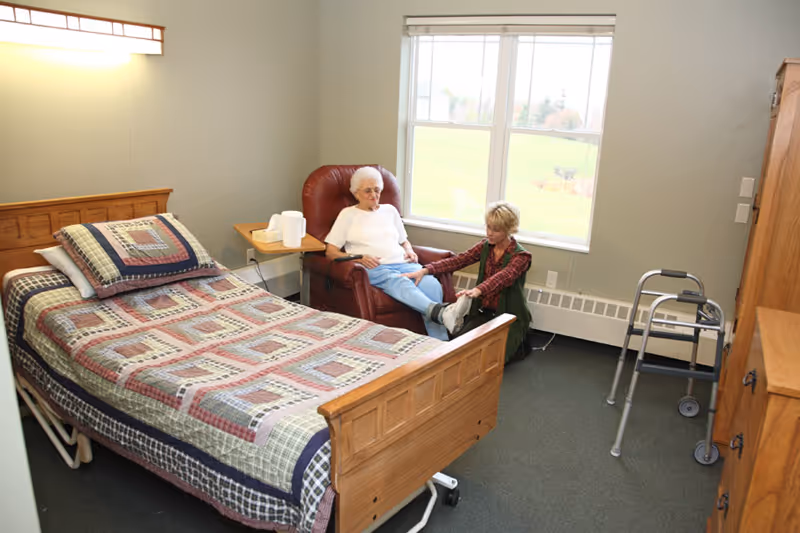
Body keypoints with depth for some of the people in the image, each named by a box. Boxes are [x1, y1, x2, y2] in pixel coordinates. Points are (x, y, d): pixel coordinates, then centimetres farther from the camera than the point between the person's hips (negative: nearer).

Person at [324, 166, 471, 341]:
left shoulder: (389, 210, 26)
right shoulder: (348, 214, 14)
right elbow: (330, 251, 7)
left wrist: (410, 251, 7)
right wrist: (359, 258, -10)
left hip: (402, 263, 4)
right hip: (373, 268, -4)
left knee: (431, 284, -31)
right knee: (398, 282, -41)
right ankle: (441, 312, -65)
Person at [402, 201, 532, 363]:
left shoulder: (521, 256, -14)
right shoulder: (485, 246, 2)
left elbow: (502, 277, -35)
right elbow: (457, 261, -11)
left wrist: (477, 290, -55)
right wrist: (426, 270, -26)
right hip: (484, 312, 5)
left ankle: (518, 347, 10)